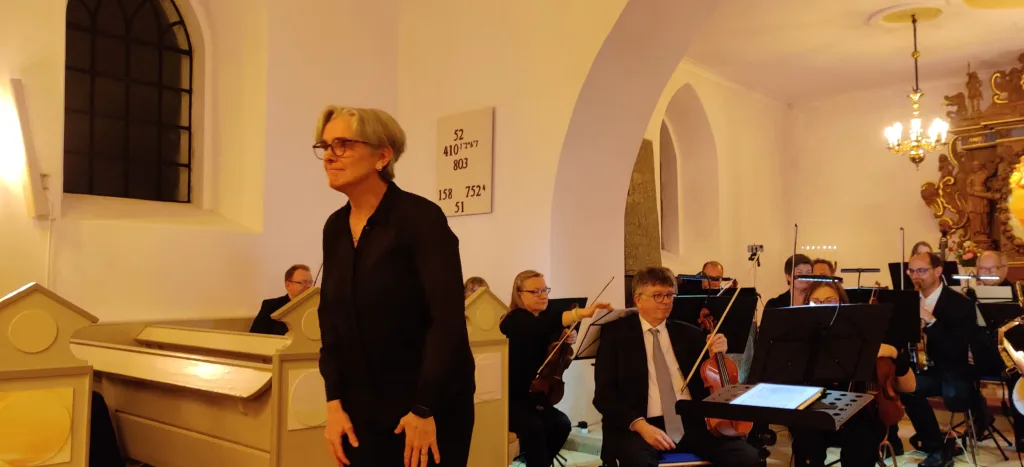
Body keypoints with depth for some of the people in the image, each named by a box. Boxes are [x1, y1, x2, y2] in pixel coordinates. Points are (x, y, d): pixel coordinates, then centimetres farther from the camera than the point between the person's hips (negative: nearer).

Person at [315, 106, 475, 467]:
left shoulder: (420, 216, -14)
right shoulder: (335, 228, 5)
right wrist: (334, 403, -1)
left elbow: (448, 318, -19)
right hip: (362, 409, 6)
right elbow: (331, 319, 7)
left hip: (430, 406, -5)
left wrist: (425, 409, -19)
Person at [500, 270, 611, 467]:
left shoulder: (545, 318, 4)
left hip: (535, 396, 6)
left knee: (561, 423, -19)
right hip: (510, 399, -6)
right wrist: (581, 313, -51)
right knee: (533, 426, -32)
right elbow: (540, 327, -39)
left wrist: (567, 340, -9)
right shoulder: (515, 321, -16)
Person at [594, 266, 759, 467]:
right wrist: (640, 425, -18)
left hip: (692, 423, 4)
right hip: (640, 427, -4)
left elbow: (709, 384, 18)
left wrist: (717, 357, -1)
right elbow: (604, 393, -4)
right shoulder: (616, 333, 4)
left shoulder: (689, 333, 15)